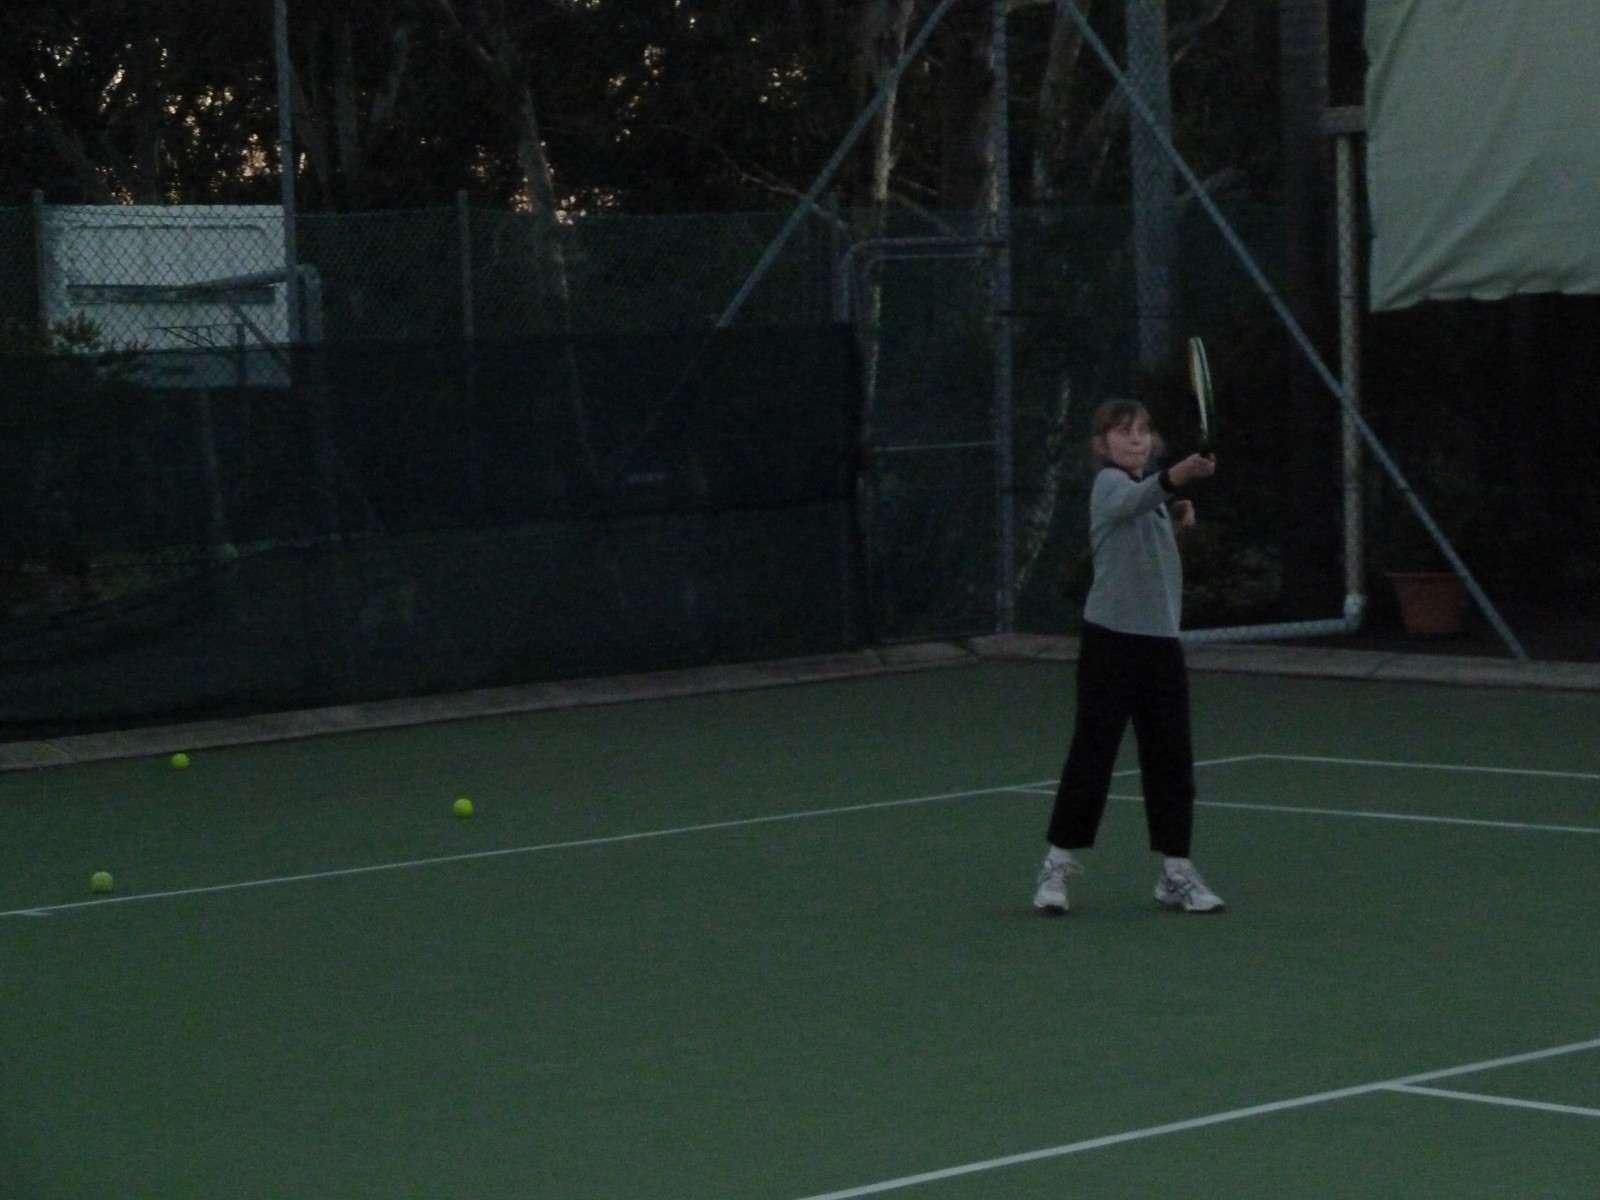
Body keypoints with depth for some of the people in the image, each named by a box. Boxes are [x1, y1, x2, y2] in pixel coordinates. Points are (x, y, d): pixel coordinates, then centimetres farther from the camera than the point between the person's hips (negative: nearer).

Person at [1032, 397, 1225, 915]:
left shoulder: (1147, 489, 15)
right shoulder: (1109, 483, -10)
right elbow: (1132, 501, -35)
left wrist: (1175, 521, 8)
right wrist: (1174, 478, -56)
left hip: (1161, 640, 7)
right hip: (1111, 638, -7)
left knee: (1171, 757, 7)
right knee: (1092, 753, -2)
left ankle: (1176, 872, 14)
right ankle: (1058, 864, 9)